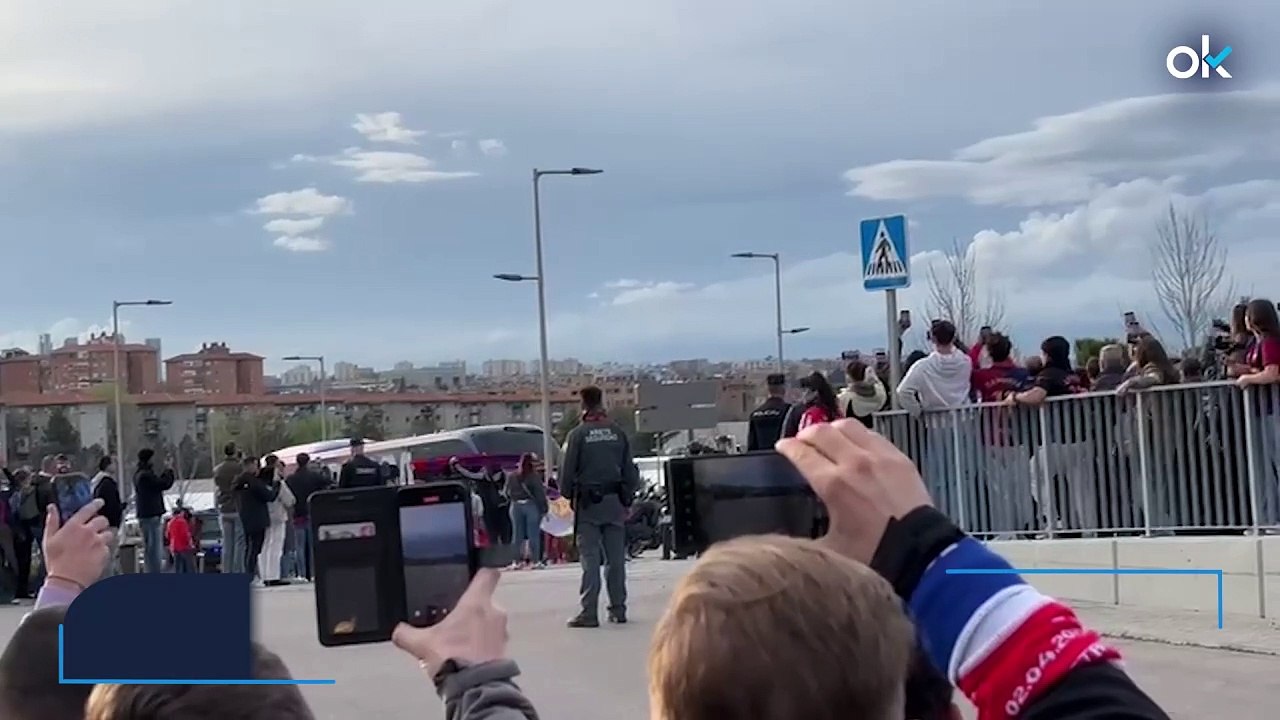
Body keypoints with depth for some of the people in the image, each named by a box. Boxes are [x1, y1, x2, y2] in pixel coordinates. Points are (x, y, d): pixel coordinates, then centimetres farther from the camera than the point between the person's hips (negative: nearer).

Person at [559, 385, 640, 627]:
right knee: (616, 557, 9)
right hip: (615, 501, 4)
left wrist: (567, 495, 9)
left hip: (588, 501, -4)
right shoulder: (618, 432, 5)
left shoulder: (577, 435, -6)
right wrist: (628, 498, 15)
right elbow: (629, 469, 8)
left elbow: (568, 471, -5)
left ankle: (589, 612, -6)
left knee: (590, 558, -4)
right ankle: (618, 609, 13)